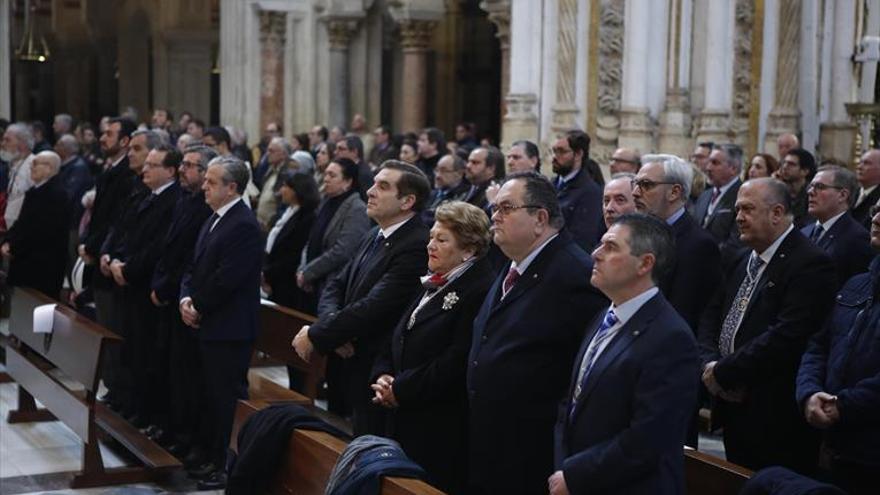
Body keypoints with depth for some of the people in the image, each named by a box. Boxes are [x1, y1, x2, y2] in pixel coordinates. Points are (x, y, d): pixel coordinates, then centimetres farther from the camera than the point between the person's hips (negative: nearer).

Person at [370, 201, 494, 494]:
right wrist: (383, 376, 1)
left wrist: (400, 390, -15)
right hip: (405, 422, 8)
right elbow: (399, 340, 20)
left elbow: (455, 363, -21)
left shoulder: (481, 293, -14)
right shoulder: (432, 286, 16)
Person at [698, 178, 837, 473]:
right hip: (735, 412, 8)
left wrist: (722, 372, -18)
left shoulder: (811, 264, -16)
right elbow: (712, 315, 15)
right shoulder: (745, 260, 13)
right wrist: (709, 363, -5)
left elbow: (787, 337, -25)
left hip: (776, 420, -8)